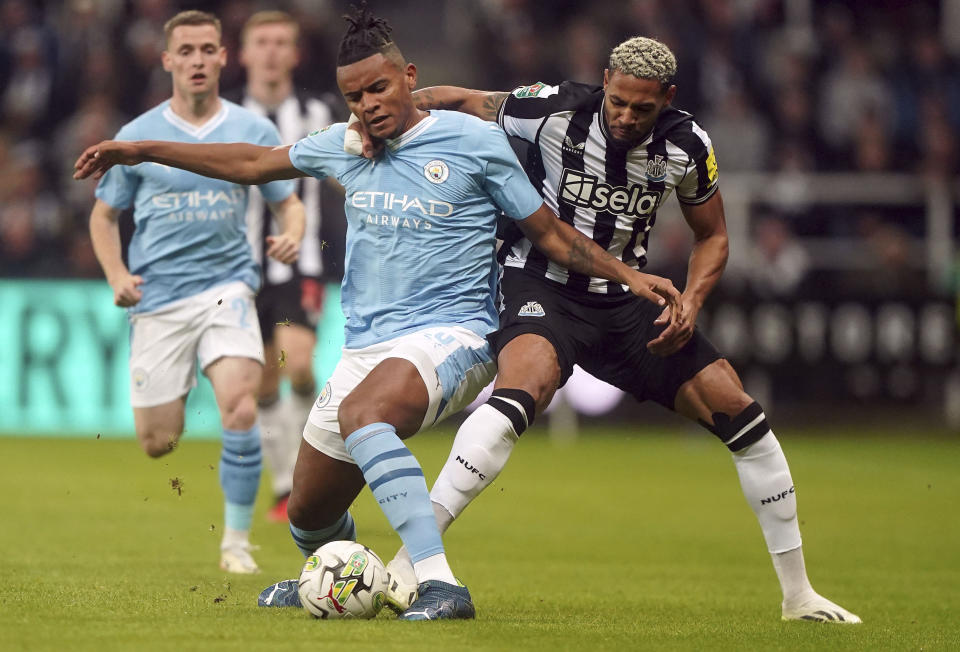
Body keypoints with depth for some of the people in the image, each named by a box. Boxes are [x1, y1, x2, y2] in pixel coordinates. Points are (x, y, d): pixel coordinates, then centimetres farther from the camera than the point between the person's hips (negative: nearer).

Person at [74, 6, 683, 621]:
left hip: (451, 334, -6)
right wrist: (142, 150, 25)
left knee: (361, 413, -39)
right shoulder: (345, 146, 10)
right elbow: (252, 163, 24)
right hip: (365, 349, 6)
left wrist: (628, 275, -9)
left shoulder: (474, 140, -4)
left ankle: (439, 584, -46)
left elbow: (549, 232, 3)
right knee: (309, 515, 11)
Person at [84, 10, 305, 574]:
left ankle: (238, 538, -7)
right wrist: (117, 276, -4)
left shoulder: (254, 132, 4)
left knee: (240, 409, -22)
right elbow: (104, 215, 12)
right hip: (159, 296, 0)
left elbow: (288, 201, 13)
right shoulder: (138, 136, 2)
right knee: (158, 443, 0)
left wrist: (292, 235, -11)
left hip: (227, 286, 0)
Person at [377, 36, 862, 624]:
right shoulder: (555, 111, -17)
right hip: (543, 286, -5)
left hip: (623, 302, 5)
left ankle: (798, 593, 15)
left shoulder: (687, 146, -6)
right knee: (520, 392, -36)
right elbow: (455, 101, -5)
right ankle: (408, 564, -37)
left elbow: (712, 235, 10)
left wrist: (691, 301, -8)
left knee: (737, 410, -1)